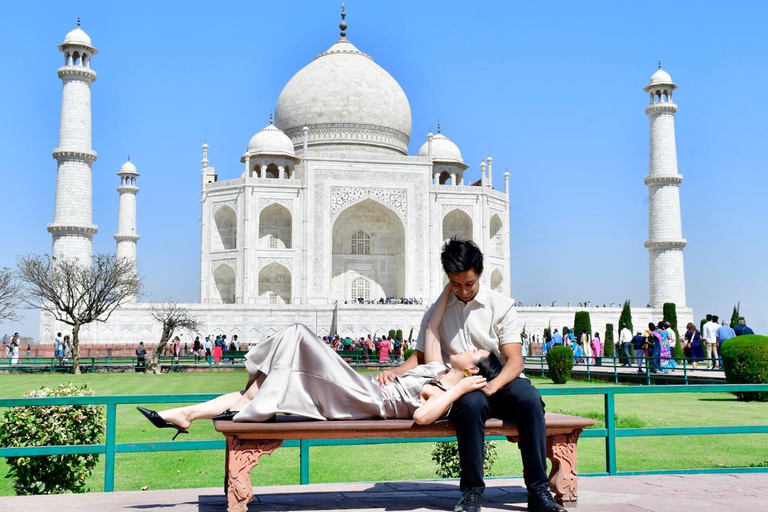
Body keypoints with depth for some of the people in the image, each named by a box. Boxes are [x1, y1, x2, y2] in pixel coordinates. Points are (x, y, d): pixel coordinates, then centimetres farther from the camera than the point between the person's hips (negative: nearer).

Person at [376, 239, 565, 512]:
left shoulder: (501, 306, 4)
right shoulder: (437, 312, 12)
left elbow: (515, 360, -4)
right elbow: (420, 356, 13)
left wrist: (493, 386, -25)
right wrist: (396, 371, -9)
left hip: (500, 382, 0)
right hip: (461, 387, 0)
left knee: (529, 398, -33)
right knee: (471, 403, -36)